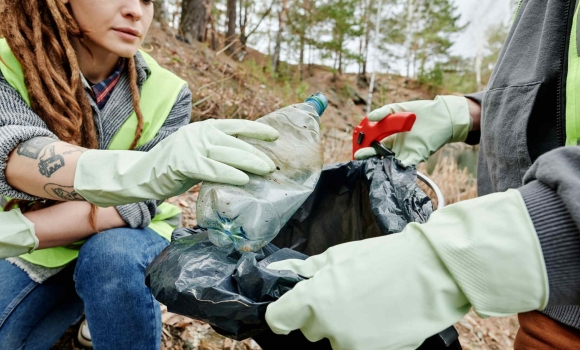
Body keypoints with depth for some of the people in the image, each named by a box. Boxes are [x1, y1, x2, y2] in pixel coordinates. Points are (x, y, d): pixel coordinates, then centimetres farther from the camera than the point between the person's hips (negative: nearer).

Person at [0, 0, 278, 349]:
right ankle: (73, 304, 12)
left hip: (130, 236, -2)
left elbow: (135, 203, -21)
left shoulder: (166, 93, -14)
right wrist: (141, 170, -55)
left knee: (112, 256, -32)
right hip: (39, 249, 3)